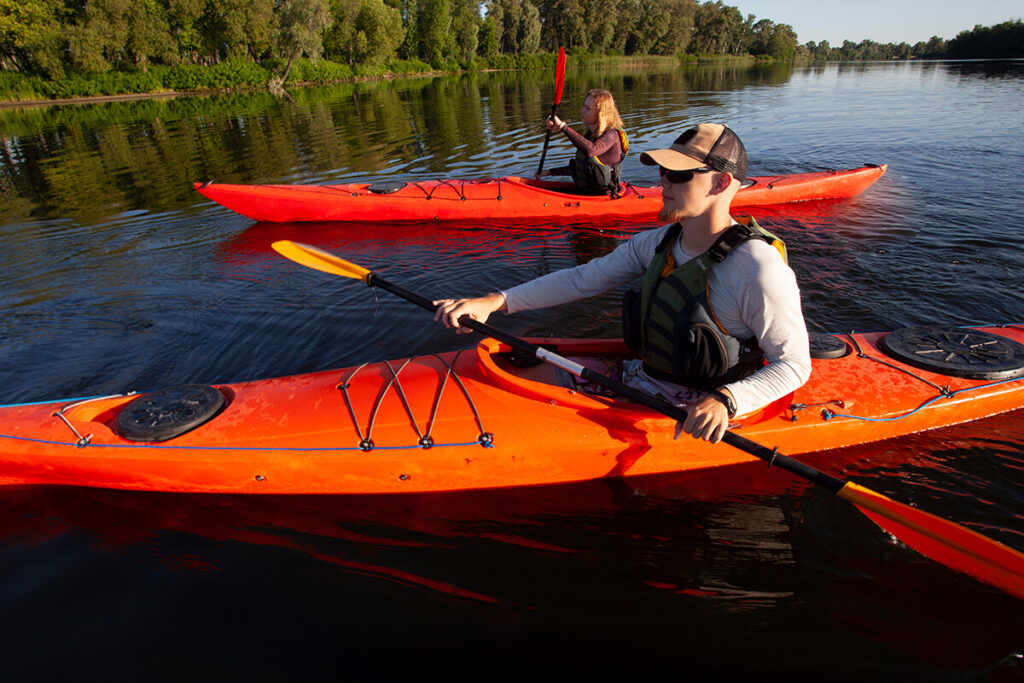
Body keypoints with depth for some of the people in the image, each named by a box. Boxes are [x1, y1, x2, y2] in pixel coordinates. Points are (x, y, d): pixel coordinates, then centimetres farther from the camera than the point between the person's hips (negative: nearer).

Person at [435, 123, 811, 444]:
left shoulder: (758, 268, -23)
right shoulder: (658, 243, -1)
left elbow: (794, 363, -16)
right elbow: (583, 279, -1)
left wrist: (725, 401, -34)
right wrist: (495, 301, -9)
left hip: (692, 414, -7)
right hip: (643, 378, 7)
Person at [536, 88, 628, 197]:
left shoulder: (611, 135, -15)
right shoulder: (590, 134, 11)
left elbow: (591, 150, -38)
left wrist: (563, 127, -34)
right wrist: (551, 172, 17)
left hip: (601, 198, -8)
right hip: (584, 191, 8)